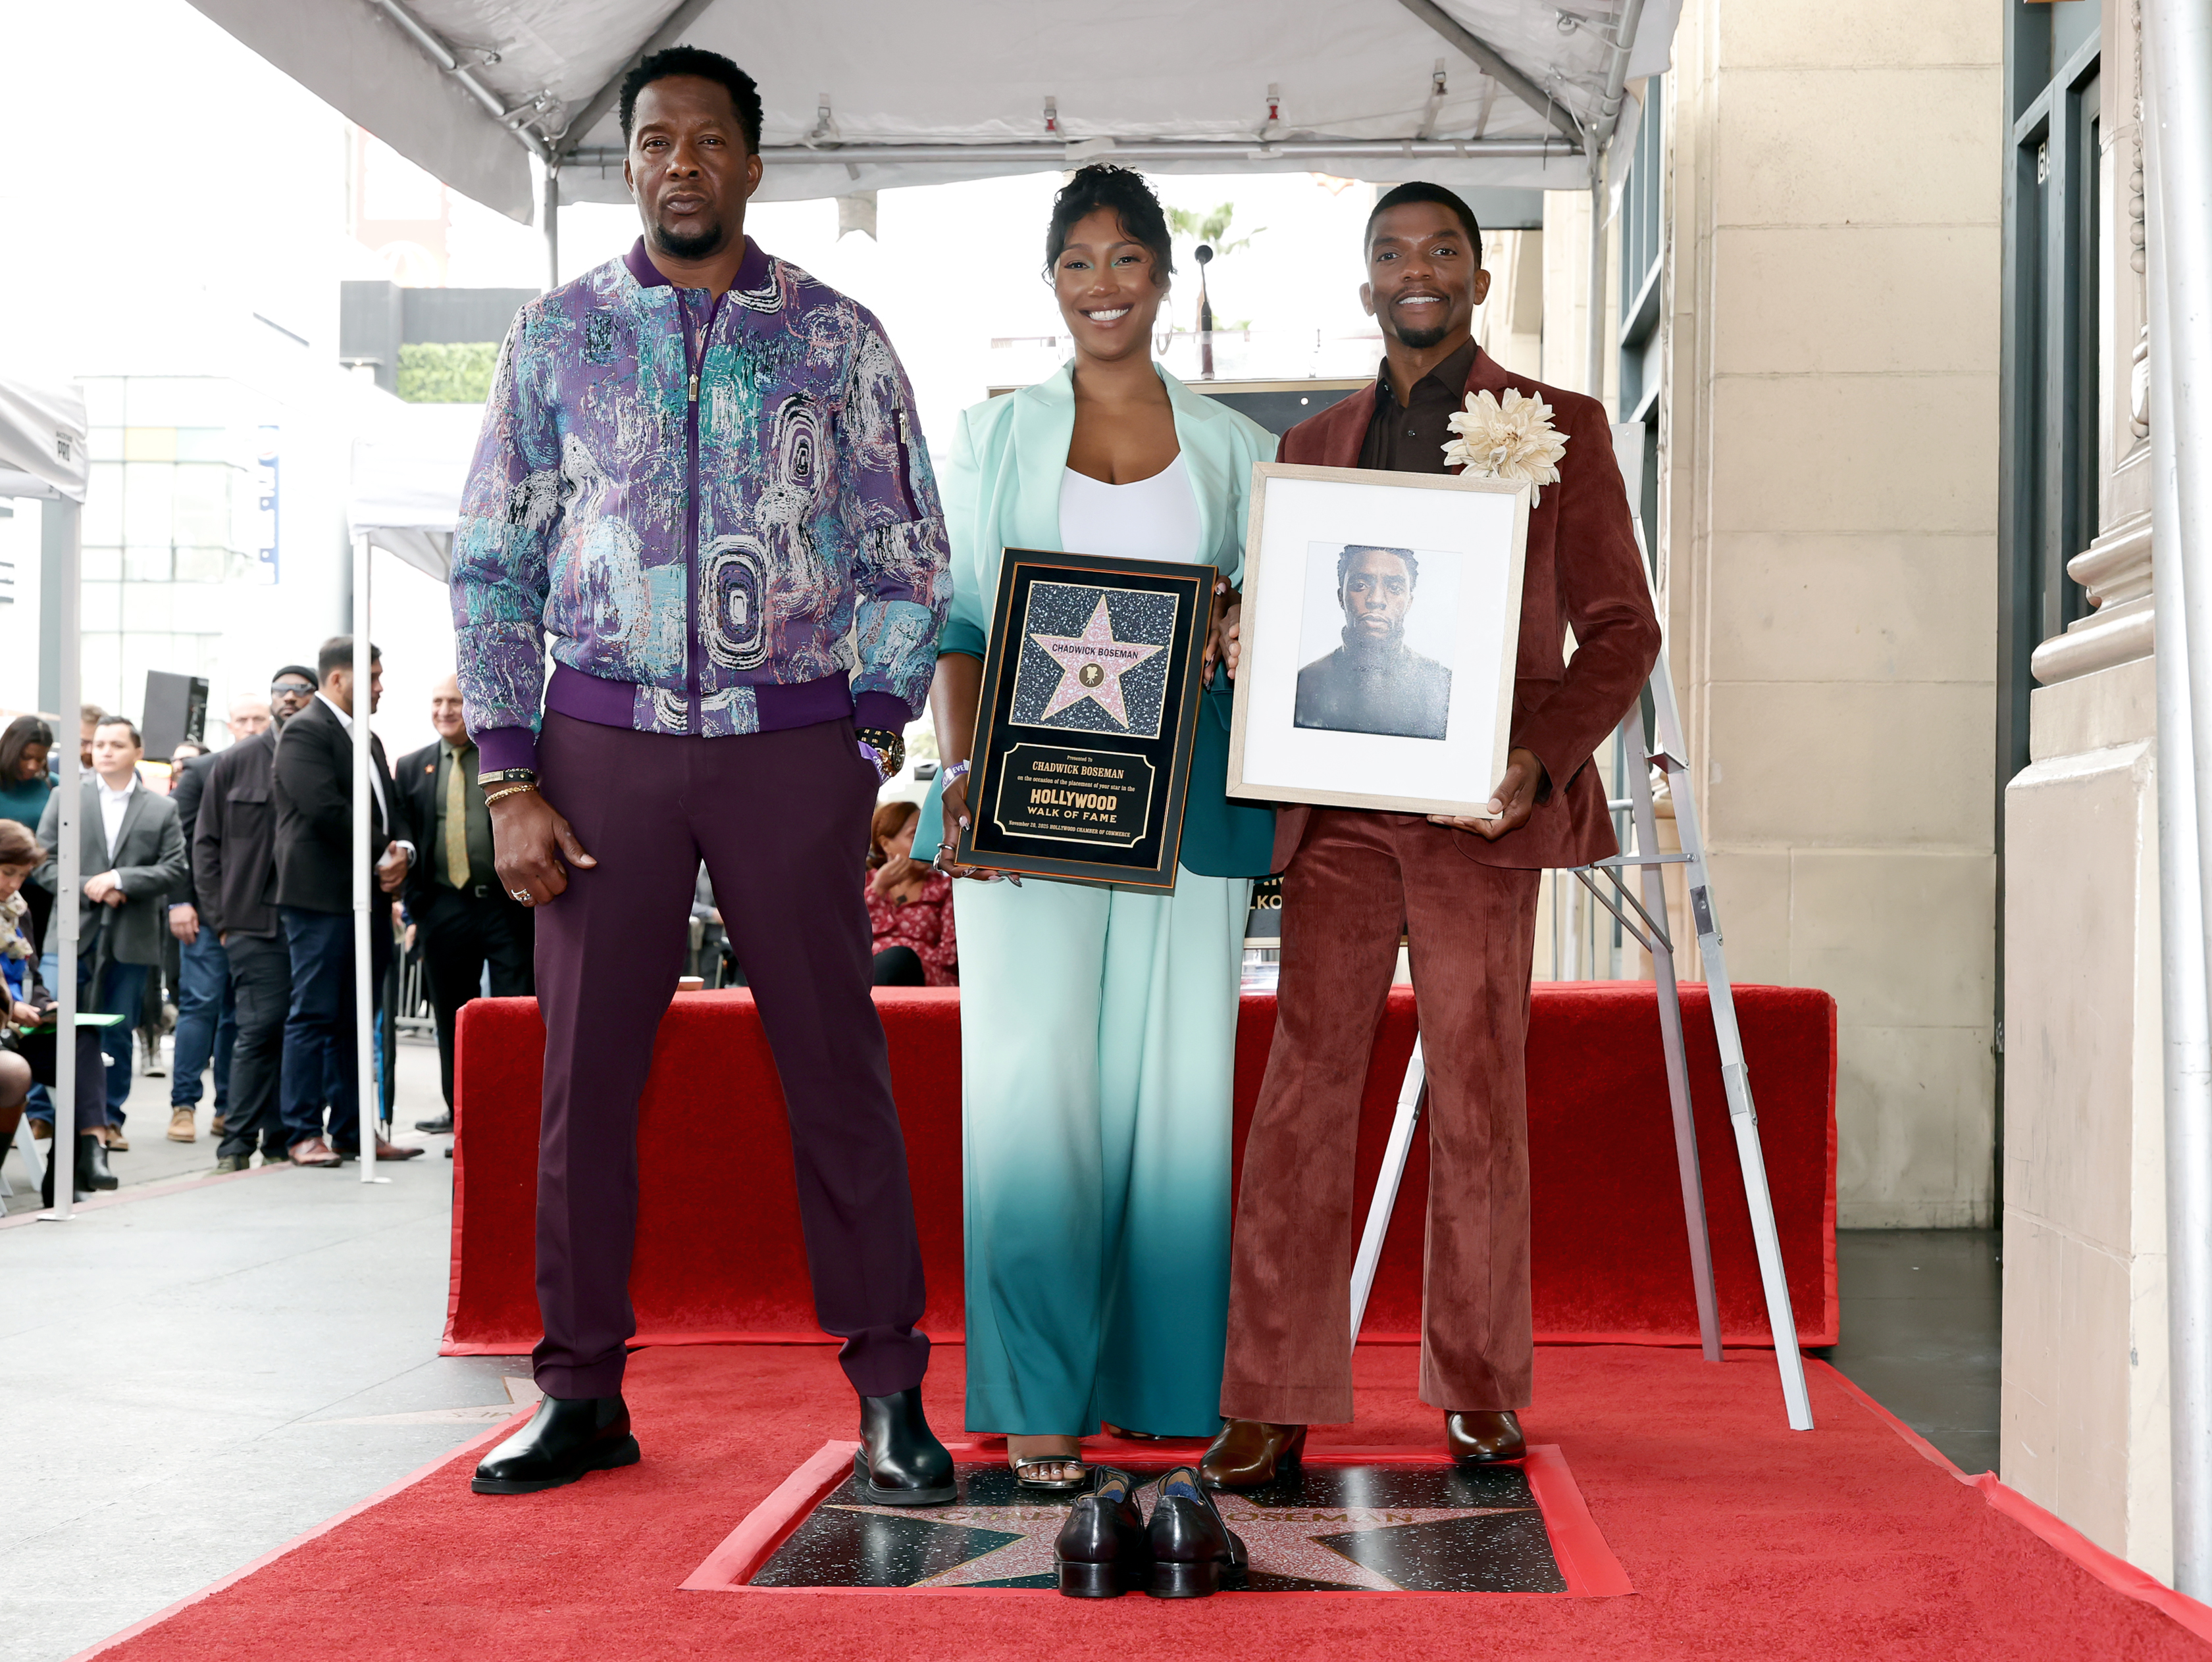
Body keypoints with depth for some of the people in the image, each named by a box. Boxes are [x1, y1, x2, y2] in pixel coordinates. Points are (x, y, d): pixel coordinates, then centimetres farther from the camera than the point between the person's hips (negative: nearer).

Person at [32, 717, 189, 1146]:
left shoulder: (163, 809, 8)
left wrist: (120, 879, -12)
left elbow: (174, 869, 0)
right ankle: (40, 1115, 0)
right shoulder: (65, 800, 9)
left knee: (117, 1031, 6)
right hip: (72, 933, 0)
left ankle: (109, 1119, 14)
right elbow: (45, 864, 4)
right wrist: (86, 887, -12)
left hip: (131, 938, 0)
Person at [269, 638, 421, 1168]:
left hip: (367, 898, 8)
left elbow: (391, 807, 21)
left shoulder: (366, 738, 20)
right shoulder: (304, 733, -8)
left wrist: (402, 851, 0)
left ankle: (353, 1129, 14)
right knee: (313, 1017, -4)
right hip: (321, 899, -8)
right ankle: (303, 1133, 0)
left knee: (356, 1020, 10)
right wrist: (383, 855, -11)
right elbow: (326, 810, -19)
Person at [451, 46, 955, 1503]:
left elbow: (910, 559, 7)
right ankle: (584, 1394, 15)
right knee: (586, 1067, 4)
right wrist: (510, 782, -1)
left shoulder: (838, 338, 6)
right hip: (604, 738, 1)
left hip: (792, 741, -1)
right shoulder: (558, 334, 8)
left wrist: (871, 745, -3)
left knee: (835, 1064, 0)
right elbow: (493, 564, 7)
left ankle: (891, 1393, 8)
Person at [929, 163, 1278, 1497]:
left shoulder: (1233, 446, 13)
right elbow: (959, 621, 6)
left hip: (1184, 801, 1)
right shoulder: (998, 435, 11)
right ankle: (1041, 1399, -1)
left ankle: (1171, 1381, 13)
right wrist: (964, 769, -9)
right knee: (1035, 1081, -7)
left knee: (1176, 1078, 2)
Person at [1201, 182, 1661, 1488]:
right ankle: (1275, 1401, 2)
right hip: (1338, 813, 3)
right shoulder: (1315, 446, 18)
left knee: (1479, 1109, 3)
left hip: (1478, 810, -2)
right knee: (1303, 1096, -3)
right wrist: (1241, 653, -3)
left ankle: (1479, 1391, 17)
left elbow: (1622, 628, 4)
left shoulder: (1559, 428, 8)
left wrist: (1540, 762, -12)